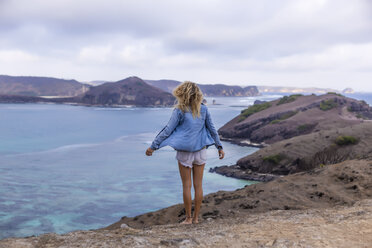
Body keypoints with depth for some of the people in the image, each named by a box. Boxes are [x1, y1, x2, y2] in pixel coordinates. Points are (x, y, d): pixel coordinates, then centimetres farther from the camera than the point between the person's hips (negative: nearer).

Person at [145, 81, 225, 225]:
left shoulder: (179, 111, -10)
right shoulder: (203, 110, 1)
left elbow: (167, 130, -10)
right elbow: (212, 129, 8)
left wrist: (153, 146, -4)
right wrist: (219, 147, 18)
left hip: (185, 153, -3)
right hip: (200, 151, 3)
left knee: (186, 186, 6)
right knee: (198, 185, 10)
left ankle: (188, 218, 13)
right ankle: (196, 217, 18)